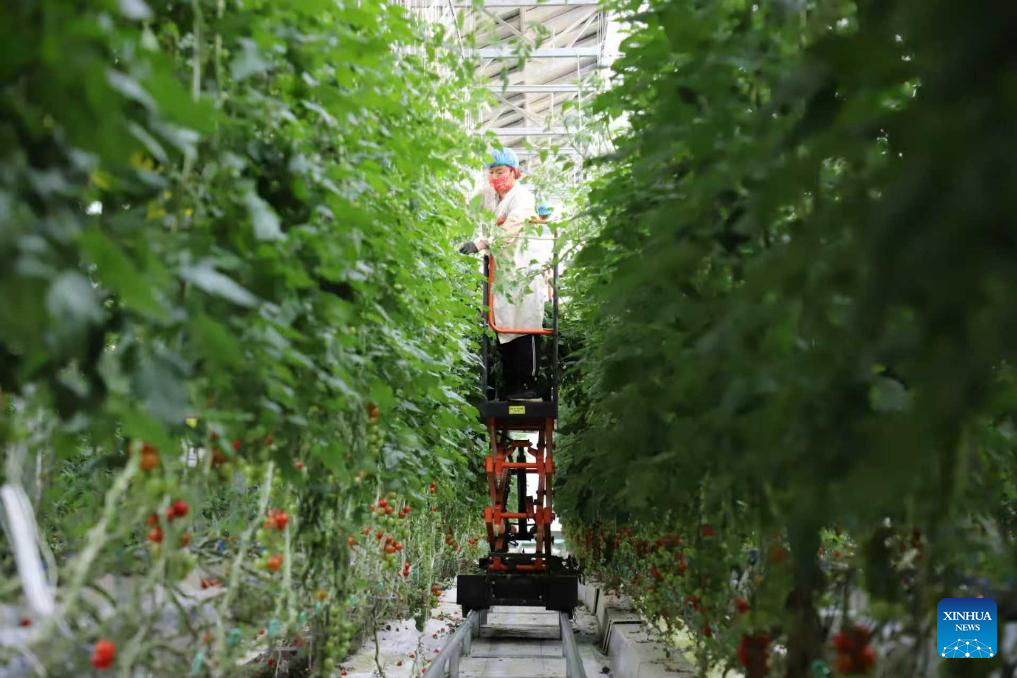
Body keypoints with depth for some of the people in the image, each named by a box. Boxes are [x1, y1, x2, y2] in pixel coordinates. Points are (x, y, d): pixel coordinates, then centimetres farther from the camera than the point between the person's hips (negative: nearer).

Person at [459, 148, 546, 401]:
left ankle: (528, 385, -3)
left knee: (525, 329, -7)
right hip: (500, 272, 7)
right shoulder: (489, 195, 13)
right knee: (502, 328, 6)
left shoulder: (522, 196, -9)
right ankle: (511, 386, 13)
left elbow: (508, 230, -23)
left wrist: (480, 244, -33)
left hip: (524, 270, -7)